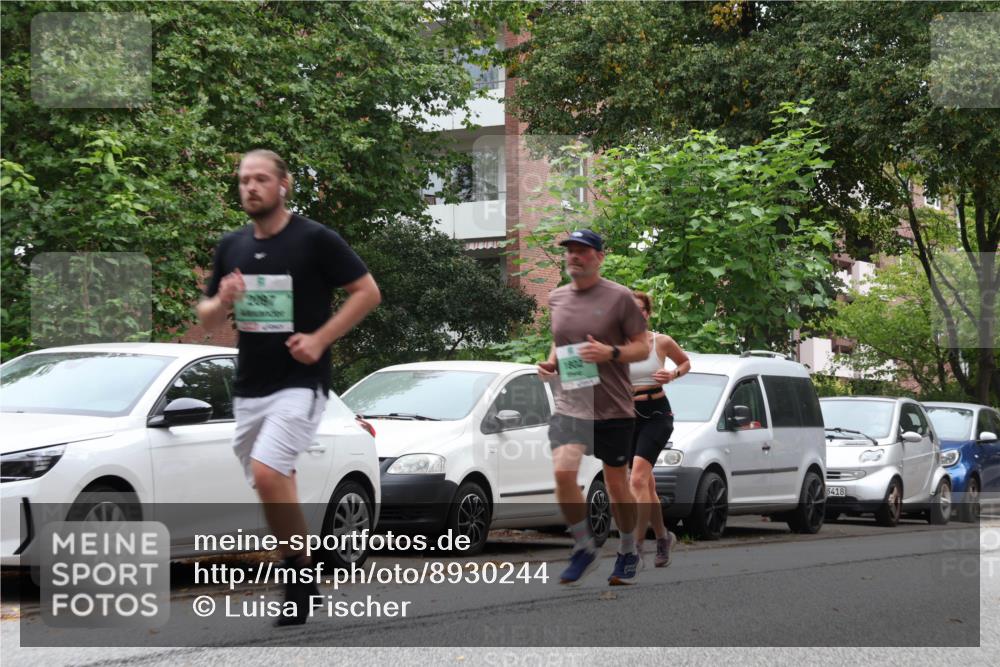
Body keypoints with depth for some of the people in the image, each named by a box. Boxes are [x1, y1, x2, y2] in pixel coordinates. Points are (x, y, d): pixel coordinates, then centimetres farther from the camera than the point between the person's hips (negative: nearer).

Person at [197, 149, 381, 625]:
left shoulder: (316, 240, -7)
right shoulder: (232, 247, 9)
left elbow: (368, 291, -5)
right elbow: (206, 317, 16)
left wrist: (320, 339, -13)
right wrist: (222, 302, -8)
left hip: (300, 383, -6)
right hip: (249, 386, 6)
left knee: (267, 472, -23)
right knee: (273, 489, 10)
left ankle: (301, 571, -7)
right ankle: (300, 582, 26)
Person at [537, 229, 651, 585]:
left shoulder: (619, 297, -5)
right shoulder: (556, 298, 10)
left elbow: (643, 347, -2)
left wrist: (611, 353, -19)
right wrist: (550, 363, 4)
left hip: (613, 407, -3)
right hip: (569, 405, 3)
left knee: (616, 483, 7)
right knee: (563, 473, -18)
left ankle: (628, 552, 28)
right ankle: (583, 547, 0)